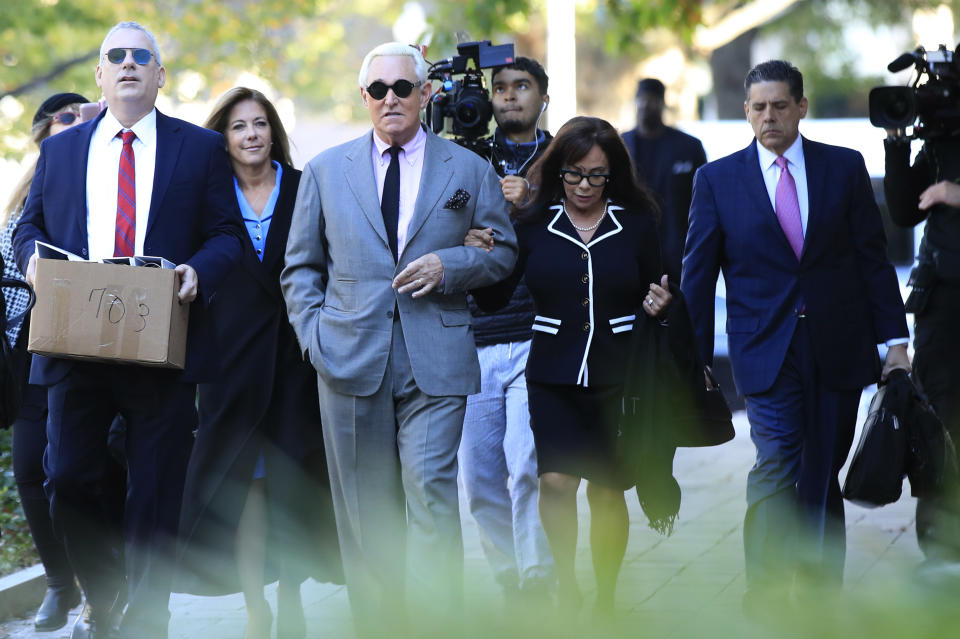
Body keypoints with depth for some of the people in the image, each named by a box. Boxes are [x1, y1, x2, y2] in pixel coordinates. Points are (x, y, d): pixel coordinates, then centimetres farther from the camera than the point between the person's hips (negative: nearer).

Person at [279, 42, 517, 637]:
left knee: (431, 494, -12)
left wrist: (448, 266, -7)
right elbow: (301, 266, 15)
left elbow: (503, 251, 12)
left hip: (435, 360, -2)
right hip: (351, 361, 2)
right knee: (364, 508, 6)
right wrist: (314, 332, 1)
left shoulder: (469, 170, 8)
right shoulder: (327, 170, 12)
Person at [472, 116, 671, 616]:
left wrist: (659, 305, -11)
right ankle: (566, 584, 5)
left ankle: (606, 599, 22)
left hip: (616, 374, 0)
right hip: (553, 375, 0)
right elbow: (493, 299, -1)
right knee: (556, 481, -16)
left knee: (607, 491, 6)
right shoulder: (533, 223, 0)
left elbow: (652, 296, 11)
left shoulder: (637, 223, 2)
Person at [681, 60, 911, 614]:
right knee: (777, 464, -16)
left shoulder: (845, 168, 5)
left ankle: (823, 594, 21)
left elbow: (873, 257, 6)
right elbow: (698, 274, 5)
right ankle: (765, 598, -14)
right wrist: (695, 360, 3)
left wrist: (895, 340, 1)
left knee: (822, 476, 8)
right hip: (767, 353, -2)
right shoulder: (717, 179, 3)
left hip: (839, 350, 2)